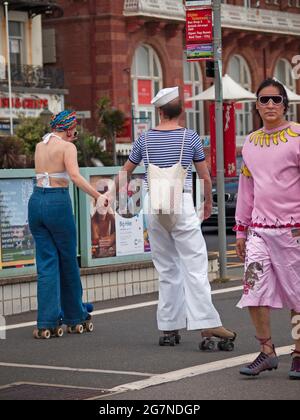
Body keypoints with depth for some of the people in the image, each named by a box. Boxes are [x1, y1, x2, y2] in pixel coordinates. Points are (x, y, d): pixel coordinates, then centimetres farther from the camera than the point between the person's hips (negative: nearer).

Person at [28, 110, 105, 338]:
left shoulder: (39, 146, 14)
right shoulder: (67, 147, -5)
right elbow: (75, 176, -21)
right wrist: (98, 195, -25)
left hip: (36, 200, 6)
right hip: (58, 202, -6)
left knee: (46, 262, 5)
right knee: (68, 261, 9)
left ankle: (47, 323, -3)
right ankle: (76, 317, 21)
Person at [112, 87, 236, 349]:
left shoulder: (145, 139, 7)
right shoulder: (190, 137, -1)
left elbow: (125, 172, 18)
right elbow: (205, 176, 4)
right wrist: (209, 202, 21)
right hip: (181, 203, -3)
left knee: (166, 269, 10)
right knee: (195, 265, -6)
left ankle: (170, 328, 10)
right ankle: (207, 324, -15)